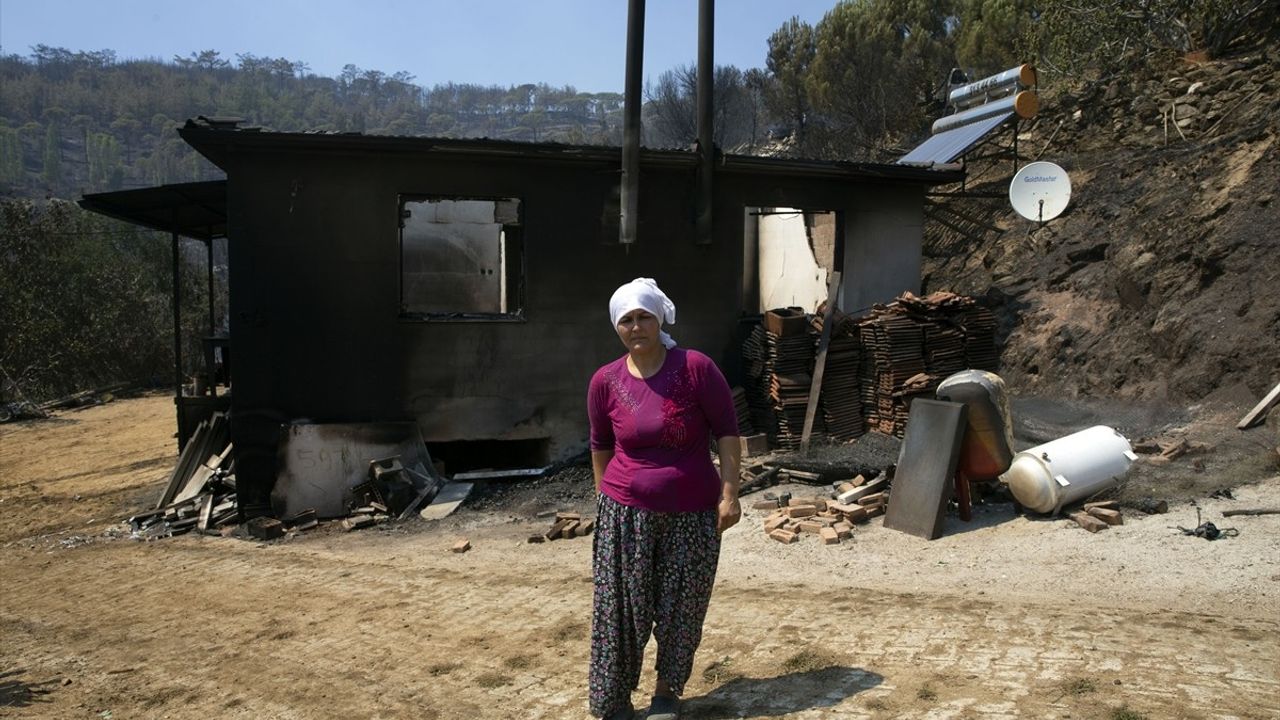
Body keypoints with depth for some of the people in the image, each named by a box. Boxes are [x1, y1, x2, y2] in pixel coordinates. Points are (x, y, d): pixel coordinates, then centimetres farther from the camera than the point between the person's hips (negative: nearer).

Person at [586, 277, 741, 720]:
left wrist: (729, 493, -9)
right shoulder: (605, 382, -3)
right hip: (626, 512, 1)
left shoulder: (696, 368, -11)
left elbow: (727, 431, -6)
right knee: (621, 611, 5)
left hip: (692, 514, -1)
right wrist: (606, 498, 15)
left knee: (681, 611, 10)